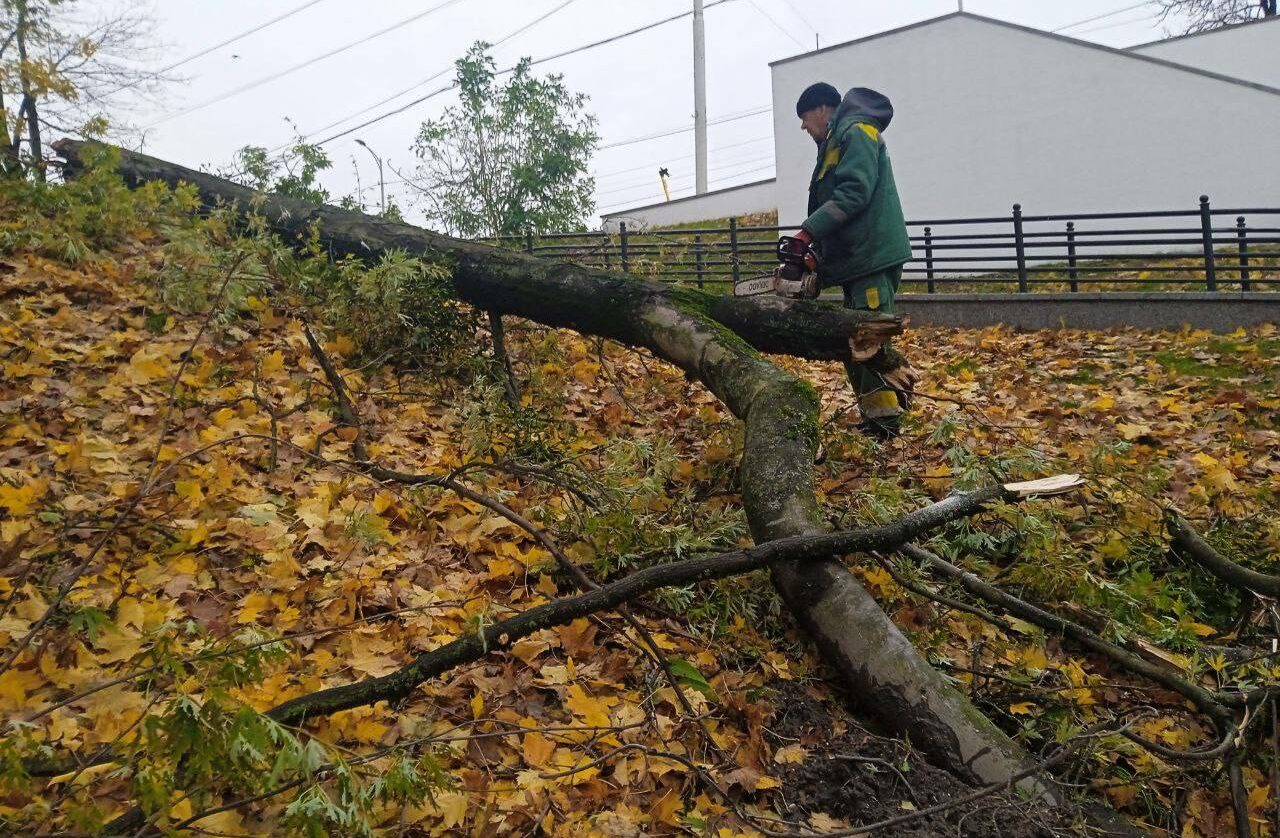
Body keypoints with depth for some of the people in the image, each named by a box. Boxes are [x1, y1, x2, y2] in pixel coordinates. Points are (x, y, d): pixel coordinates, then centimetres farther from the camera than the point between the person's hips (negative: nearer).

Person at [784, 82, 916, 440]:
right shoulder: (837, 143, 26)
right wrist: (816, 249, 11)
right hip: (856, 258, 10)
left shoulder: (855, 132, -5)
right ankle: (875, 421, 8)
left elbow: (854, 193, -19)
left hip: (873, 256, -10)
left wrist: (808, 231, -20)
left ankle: (886, 420, -11)